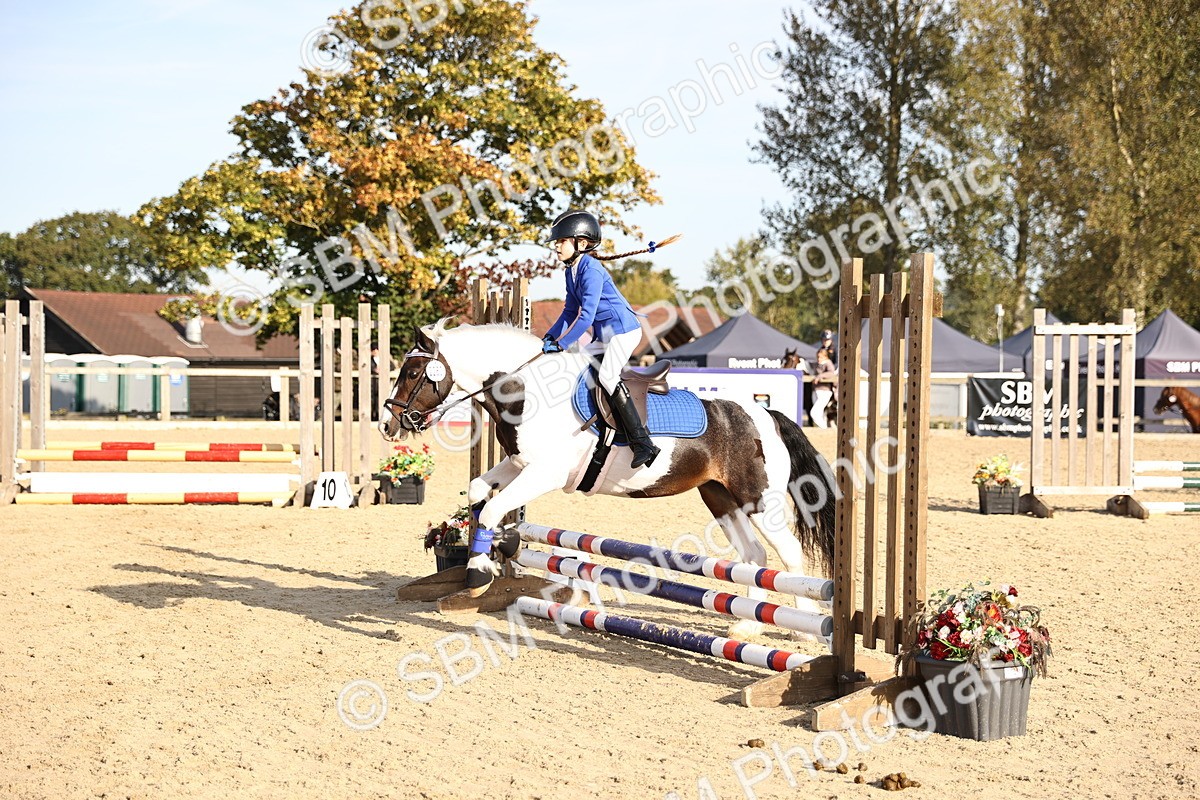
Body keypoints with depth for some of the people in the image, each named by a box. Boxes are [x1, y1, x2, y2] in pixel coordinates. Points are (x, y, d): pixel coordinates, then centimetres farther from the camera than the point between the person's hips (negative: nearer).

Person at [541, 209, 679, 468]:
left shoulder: (591, 270, -21)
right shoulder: (571, 271, 9)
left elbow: (586, 316, -26)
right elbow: (571, 311, 18)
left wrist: (561, 344, -25)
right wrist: (550, 337, 7)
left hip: (623, 329, -11)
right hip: (603, 332, 11)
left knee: (607, 375, -23)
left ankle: (643, 444, -24)